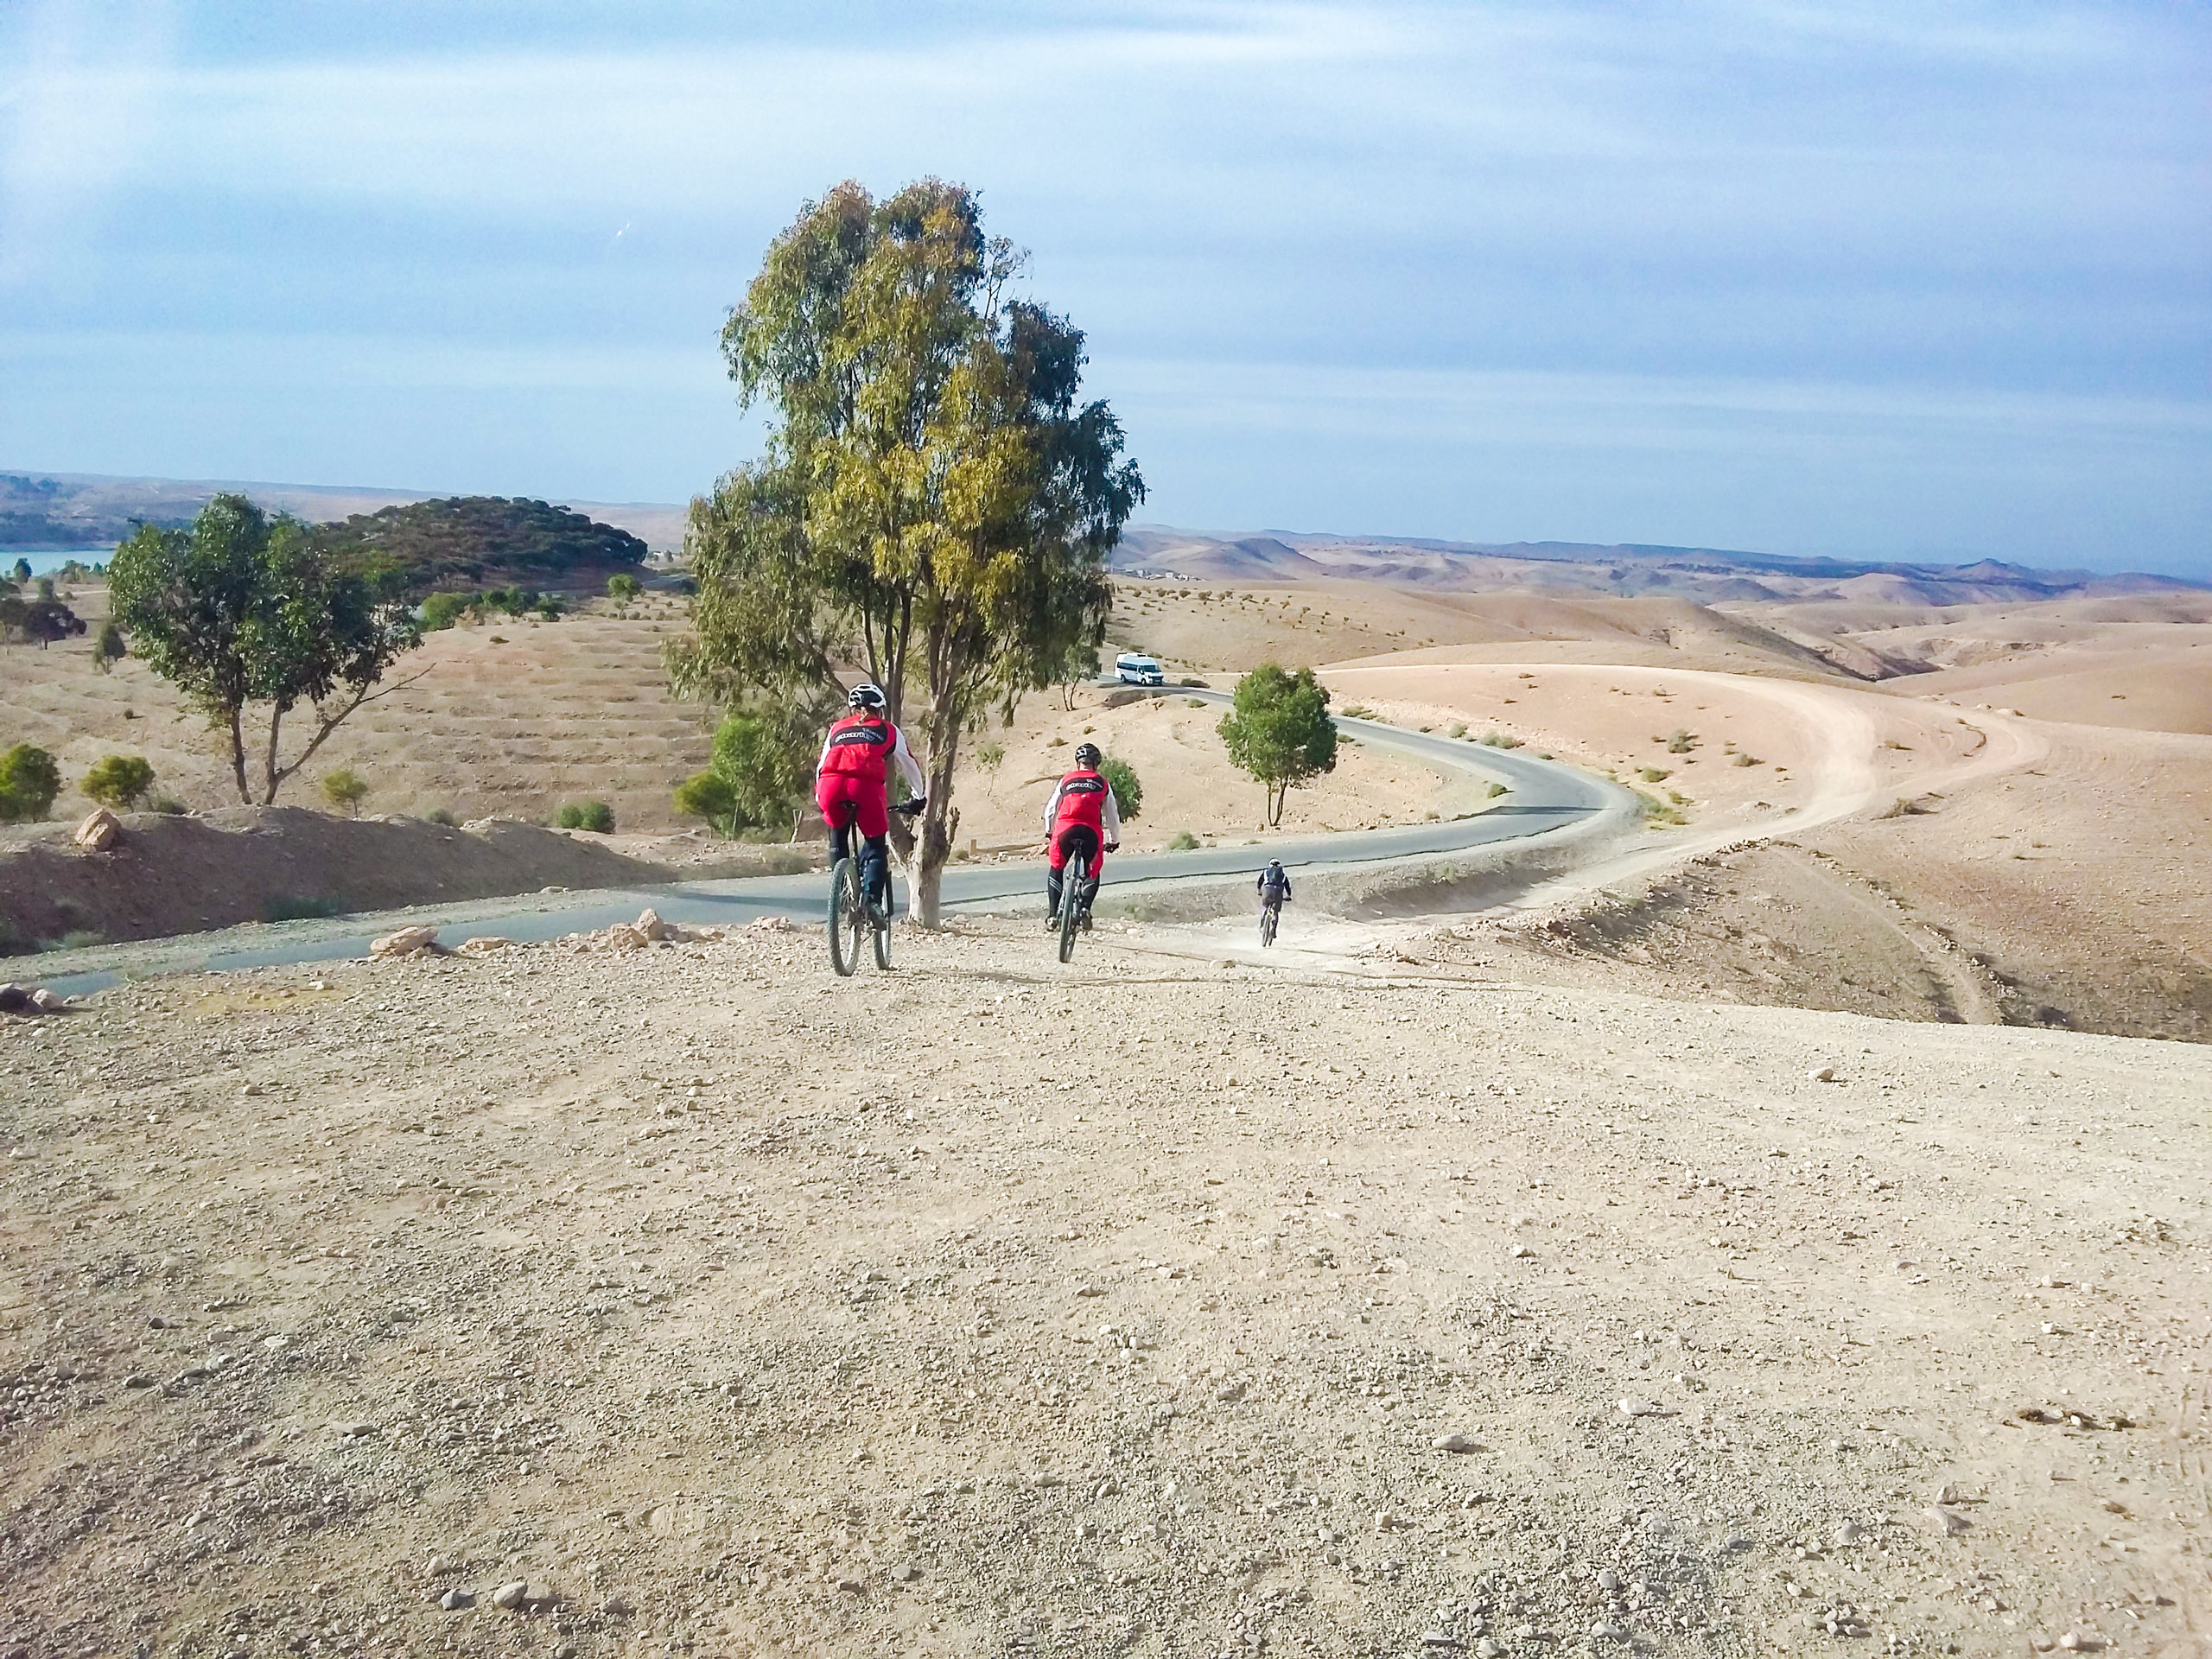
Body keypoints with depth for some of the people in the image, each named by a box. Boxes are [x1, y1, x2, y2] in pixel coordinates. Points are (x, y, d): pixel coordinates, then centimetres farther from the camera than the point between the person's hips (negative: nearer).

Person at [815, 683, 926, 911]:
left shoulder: (837, 728, 33)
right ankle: (872, 898, -3)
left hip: (831, 783, 2)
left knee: (838, 837, 26)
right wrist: (918, 797, 47)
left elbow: (821, 766, 37)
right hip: (866, 784, -2)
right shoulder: (888, 730, 28)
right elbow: (909, 765, 34)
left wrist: (819, 798, 50)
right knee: (875, 844, 11)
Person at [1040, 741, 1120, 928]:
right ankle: (1085, 907, -7)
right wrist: (1115, 841, 35)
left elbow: (1050, 811, 24)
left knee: (1055, 869, 20)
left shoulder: (1066, 780, 21)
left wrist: (1049, 833, 41)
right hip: (1091, 831, 0)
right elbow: (1112, 816, 22)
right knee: (1093, 872, 19)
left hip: (1065, 828, 0)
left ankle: (1053, 913, 8)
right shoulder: (1102, 783, 20)